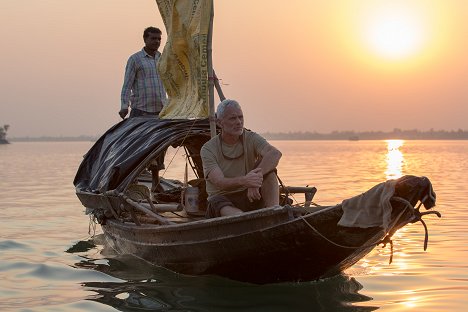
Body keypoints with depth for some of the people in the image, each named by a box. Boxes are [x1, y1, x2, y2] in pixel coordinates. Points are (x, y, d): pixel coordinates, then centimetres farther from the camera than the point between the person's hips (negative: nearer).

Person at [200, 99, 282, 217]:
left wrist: (256, 177, -40)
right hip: (223, 199, -2)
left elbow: (275, 153, -23)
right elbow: (219, 182, -21)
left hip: (249, 198, 2)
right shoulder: (208, 149, -6)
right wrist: (243, 181, -43)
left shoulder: (251, 138, -1)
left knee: (266, 165, -20)